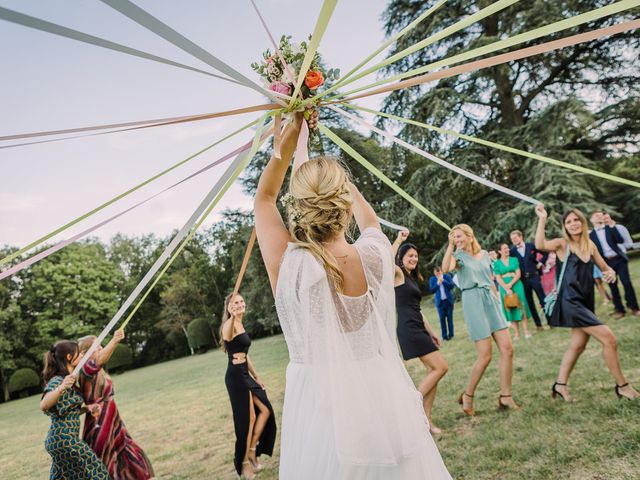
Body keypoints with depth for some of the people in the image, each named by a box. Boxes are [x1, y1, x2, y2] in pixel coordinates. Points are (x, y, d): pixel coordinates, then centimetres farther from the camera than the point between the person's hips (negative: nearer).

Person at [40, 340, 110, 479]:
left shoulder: (66, 380, 13)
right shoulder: (57, 381, -14)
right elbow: (43, 406, -32)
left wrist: (88, 408, 1)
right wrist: (61, 388, -48)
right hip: (65, 438, -9)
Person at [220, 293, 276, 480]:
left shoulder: (241, 325, 14)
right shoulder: (230, 326, -14)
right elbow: (226, 334, -42)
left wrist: (256, 377, 22)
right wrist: (232, 316, -59)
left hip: (245, 375, 9)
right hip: (235, 376, -9)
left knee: (265, 410, 11)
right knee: (247, 419, -1)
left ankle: (252, 451, 23)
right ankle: (244, 462, 16)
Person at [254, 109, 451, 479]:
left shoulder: (288, 265, -17)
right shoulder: (376, 256, -11)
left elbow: (265, 197, 1)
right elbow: (368, 216, 14)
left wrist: (292, 135, 4)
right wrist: (334, 176, 26)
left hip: (323, 412, -2)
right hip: (386, 406, 2)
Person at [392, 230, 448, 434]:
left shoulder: (412, 278, 21)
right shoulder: (398, 274, -6)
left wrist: (430, 331, 22)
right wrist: (399, 239, -23)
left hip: (418, 329, 9)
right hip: (408, 329, -9)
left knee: (433, 371, 6)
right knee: (441, 367, -9)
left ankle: (426, 418, 12)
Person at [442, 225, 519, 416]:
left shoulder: (484, 254, 12)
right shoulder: (458, 256, -1)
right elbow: (446, 269, -24)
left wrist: (496, 300, 17)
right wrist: (450, 245, -24)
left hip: (491, 301, 5)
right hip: (473, 303, -5)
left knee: (507, 349, -1)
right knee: (485, 356, -7)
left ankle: (505, 396, 12)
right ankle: (467, 395, 12)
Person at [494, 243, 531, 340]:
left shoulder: (514, 260, 6)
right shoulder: (497, 263, 3)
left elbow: (518, 274, -2)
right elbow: (498, 278, -3)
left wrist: (510, 284, -14)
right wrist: (506, 289, -15)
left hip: (516, 285, 0)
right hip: (505, 288, 0)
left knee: (521, 307, -1)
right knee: (511, 308, 3)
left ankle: (525, 330, 2)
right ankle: (516, 332, 7)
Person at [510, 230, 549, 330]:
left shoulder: (531, 246, 0)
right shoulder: (512, 251, 0)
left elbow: (545, 253, 8)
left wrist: (540, 264, 3)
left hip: (534, 276, -1)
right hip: (523, 279, 1)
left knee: (543, 299, 3)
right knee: (530, 302, 5)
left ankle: (550, 320, 15)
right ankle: (538, 324, 15)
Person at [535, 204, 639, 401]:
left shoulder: (591, 245, 9)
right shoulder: (563, 244, -9)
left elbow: (605, 268, 18)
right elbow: (540, 245, -29)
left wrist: (611, 273, -5)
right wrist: (542, 219, -30)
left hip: (586, 301, 7)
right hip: (571, 301, -7)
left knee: (578, 345, 14)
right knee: (609, 339, -10)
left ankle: (560, 384, 27)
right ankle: (622, 386, 8)